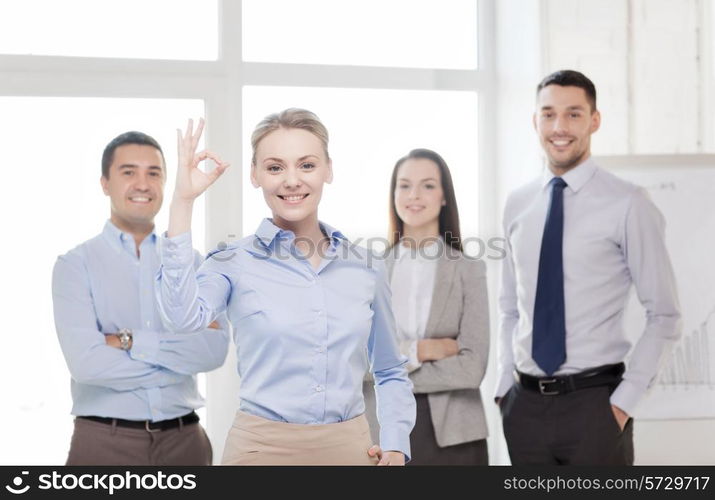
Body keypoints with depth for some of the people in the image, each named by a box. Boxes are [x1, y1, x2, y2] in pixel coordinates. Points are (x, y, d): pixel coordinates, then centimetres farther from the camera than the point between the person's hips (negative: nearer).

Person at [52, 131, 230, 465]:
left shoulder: (190, 261, 6)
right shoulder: (76, 264, -3)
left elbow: (215, 349, -7)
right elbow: (85, 361, -16)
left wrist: (131, 341, -14)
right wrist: (181, 358, -10)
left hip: (184, 438, 3)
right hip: (104, 441, -3)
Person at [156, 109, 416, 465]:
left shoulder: (366, 266, 5)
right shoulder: (235, 262, -4)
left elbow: (390, 372, 15)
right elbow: (184, 316, -26)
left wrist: (395, 446, -1)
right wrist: (183, 200, -23)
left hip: (350, 448, 3)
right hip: (263, 447, -2)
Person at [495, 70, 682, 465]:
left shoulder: (627, 205, -7)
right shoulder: (517, 205, 8)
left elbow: (664, 317, -5)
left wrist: (624, 400, -9)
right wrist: (505, 385, 8)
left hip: (594, 401, -4)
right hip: (525, 404, 4)